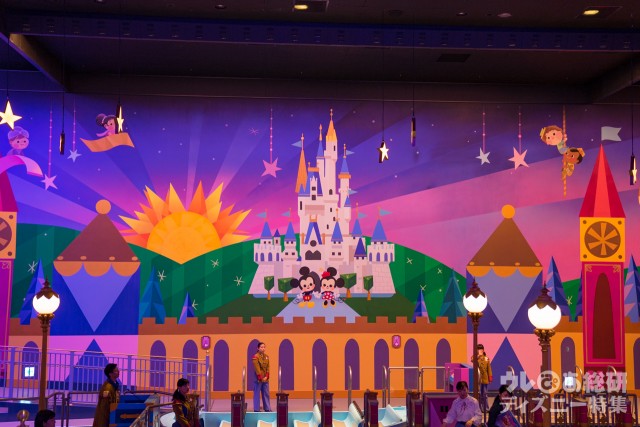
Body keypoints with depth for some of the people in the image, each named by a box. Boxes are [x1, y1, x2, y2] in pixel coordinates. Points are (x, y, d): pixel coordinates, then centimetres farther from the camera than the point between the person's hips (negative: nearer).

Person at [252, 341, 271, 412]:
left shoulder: (266, 356, 9)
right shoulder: (255, 357, -10)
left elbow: (268, 367, 6)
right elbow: (257, 368, -14)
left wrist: (266, 376, -5)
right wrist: (260, 378, -16)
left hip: (265, 379, 6)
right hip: (258, 379, -6)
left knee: (266, 394, 10)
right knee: (257, 394, 0)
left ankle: (267, 409, 16)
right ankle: (256, 409, 4)